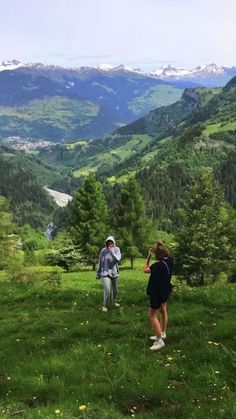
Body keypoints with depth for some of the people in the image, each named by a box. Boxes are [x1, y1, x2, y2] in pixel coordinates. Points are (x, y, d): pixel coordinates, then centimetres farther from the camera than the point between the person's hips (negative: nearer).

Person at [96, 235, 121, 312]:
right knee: (107, 290, -13)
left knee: (115, 289, 16)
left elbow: (118, 259, -20)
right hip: (105, 273, -2)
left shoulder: (117, 249, -7)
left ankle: (114, 301, 40)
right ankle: (105, 305, 2)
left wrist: (112, 252, -29)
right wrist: (98, 273, 6)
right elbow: (100, 262, -1)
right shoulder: (103, 251, -9)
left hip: (114, 272, 2)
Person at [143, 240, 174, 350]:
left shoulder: (159, 265, -32)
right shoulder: (170, 260, -8)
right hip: (165, 290, 9)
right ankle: (162, 333, 41)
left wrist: (149, 256, -17)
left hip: (157, 292, -9)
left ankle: (160, 341, 4)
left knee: (153, 316, 1)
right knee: (163, 311, 24)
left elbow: (145, 270, -18)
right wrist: (161, 245, 2)